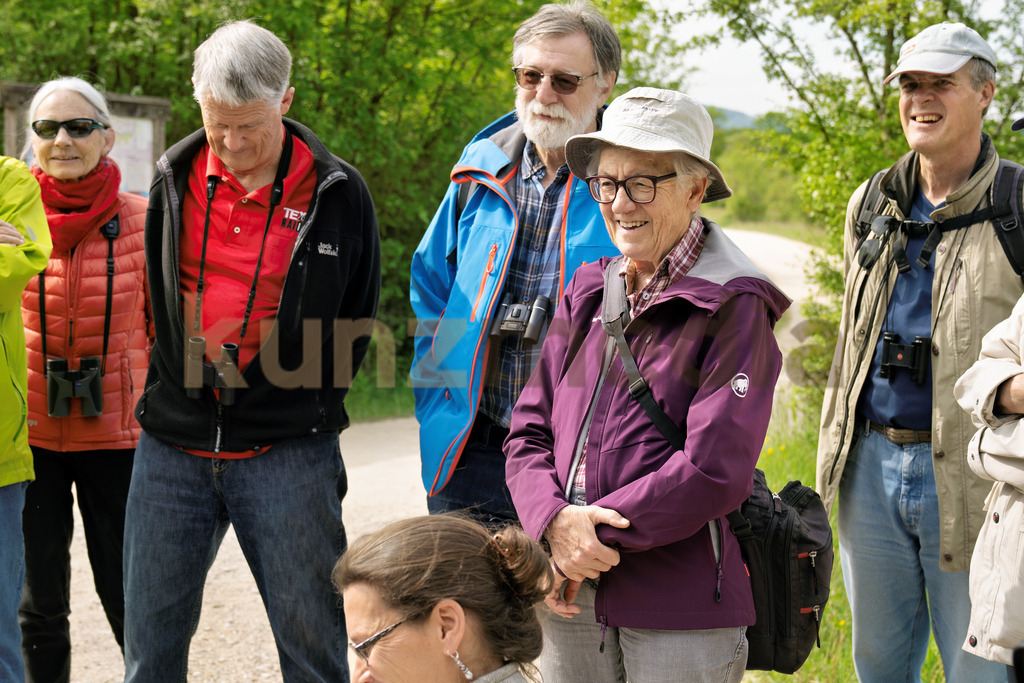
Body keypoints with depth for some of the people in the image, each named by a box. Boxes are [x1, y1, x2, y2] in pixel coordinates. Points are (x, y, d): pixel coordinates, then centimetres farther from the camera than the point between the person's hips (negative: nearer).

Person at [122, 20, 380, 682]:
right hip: (173, 446, 3)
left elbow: (358, 323, 6)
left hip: (287, 451, -3)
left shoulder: (338, 193, -4)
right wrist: (182, 378, 12)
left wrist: (305, 403, 1)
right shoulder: (174, 179, 5)